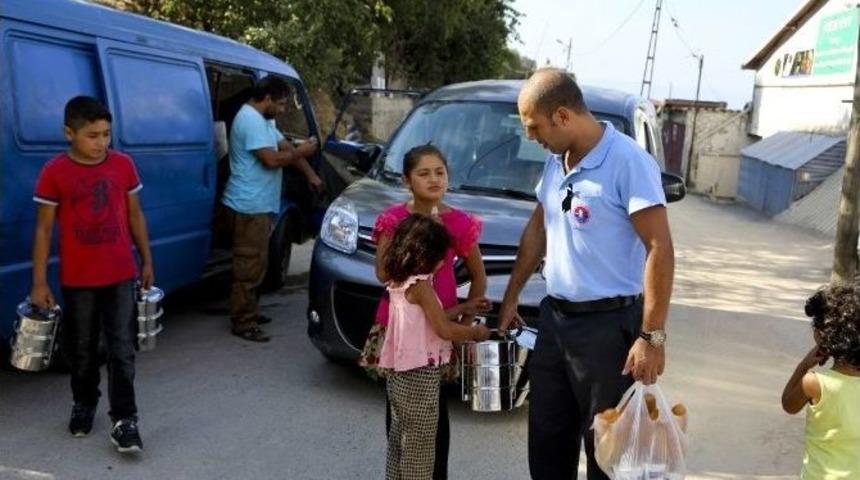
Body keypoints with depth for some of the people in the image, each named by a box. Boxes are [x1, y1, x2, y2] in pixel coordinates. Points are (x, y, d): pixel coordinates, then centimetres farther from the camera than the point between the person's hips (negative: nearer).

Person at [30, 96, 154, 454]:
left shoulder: (123, 165, -1)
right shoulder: (54, 172, -8)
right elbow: (43, 229, -3)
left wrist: (146, 261, 10)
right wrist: (39, 283, -4)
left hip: (121, 275, 1)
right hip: (77, 279, -1)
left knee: (121, 349, 1)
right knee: (81, 349, 15)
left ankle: (124, 419, 7)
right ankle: (84, 404, 36)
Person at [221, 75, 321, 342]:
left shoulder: (262, 120, 17)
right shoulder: (251, 120, -17)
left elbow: (286, 146, 18)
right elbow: (272, 159, -24)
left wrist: (310, 175, 8)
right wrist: (301, 152, -9)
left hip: (258, 204, 11)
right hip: (249, 205, -11)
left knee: (255, 263, 18)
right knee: (249, 265, -7)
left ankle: (249, 311, 28)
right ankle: (242, 323, -1)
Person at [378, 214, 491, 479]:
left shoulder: (399, 283, 9)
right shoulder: (420, 285, -17)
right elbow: (444, 330, -19)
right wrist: (476, 332, -4)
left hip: (399, 374, 9)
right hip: (420, 375, -9)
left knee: (400, 441, 17)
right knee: (419, 448, 1)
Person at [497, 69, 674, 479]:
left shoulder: (627, 162, -18)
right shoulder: (556, 161, 7)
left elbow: (660, 250, -20)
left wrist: (652, 336, -23)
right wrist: (511, 296, 20)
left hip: (607, 326, -7)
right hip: (555, 319, 8)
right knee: (546, 441, 18)